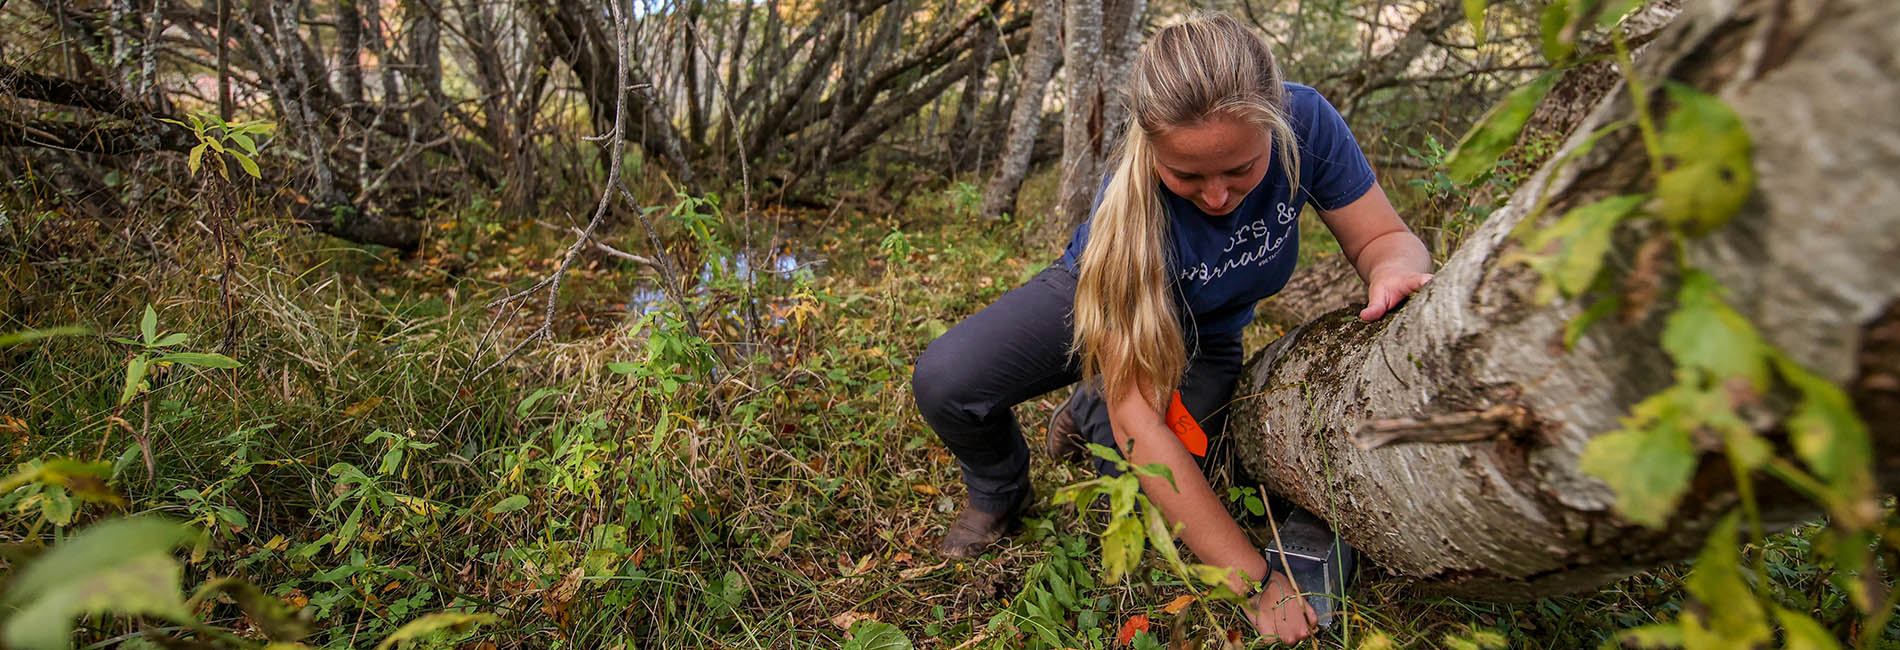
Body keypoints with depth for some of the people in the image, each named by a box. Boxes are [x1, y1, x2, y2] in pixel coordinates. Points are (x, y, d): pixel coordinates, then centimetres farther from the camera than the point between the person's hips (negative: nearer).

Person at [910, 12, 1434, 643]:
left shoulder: (1307, 124, -29)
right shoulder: (1131, 208, -38)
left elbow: (1383, 237, -13)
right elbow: (1137, 418, -38)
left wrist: (1394, 271, -41)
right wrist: (1253, 578, -37)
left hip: (1201, 341, 3)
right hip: (1098, 307, -2)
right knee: (944, 381, -27)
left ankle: (1090, 413, 18)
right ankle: (1002, 493, 9)